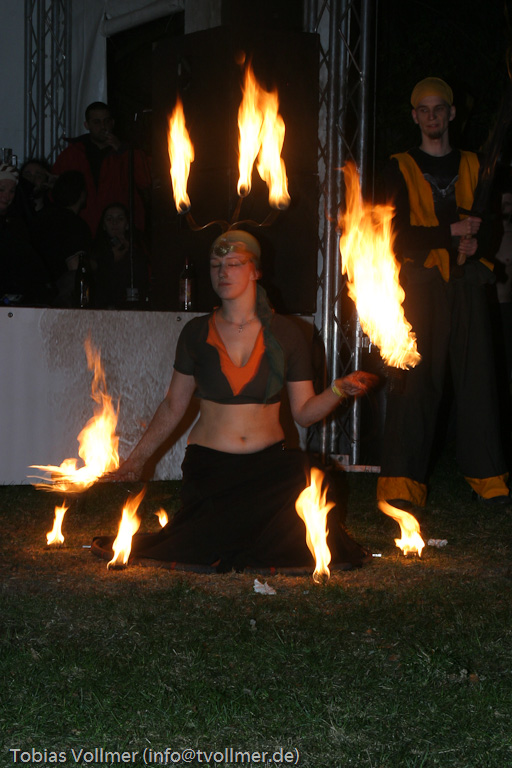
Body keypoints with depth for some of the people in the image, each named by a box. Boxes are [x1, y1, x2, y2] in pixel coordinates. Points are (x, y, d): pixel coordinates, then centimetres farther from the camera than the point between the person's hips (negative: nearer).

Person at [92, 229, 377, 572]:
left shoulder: (285, 333, 3)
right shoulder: (197, 333, 5)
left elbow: (304, 411, 4)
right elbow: (173, 406, 13)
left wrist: (340, 389, -13)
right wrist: (138, 457, 11)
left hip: (269, 463, 0)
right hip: (208, 464, 0)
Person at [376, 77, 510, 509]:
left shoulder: (473, 166, 18)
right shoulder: (401, 169, 10)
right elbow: (399, 234, -1)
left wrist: (474, 246, -8)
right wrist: (452, 233, -11)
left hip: (466, 283, 3)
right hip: (421, 285, -2)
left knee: (477, 379, -1)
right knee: (414, 381, -8)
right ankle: (403, 485, -6)